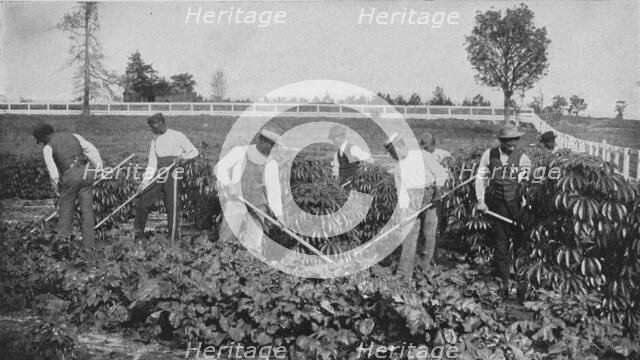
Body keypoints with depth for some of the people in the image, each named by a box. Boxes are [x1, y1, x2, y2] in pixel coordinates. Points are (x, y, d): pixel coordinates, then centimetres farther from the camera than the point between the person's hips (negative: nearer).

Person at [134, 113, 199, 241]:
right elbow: (152, 164, 15)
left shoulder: (177, 136, -1)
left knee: (172, 208, -5)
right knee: (142, 204, 1)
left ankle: (172, 239, 4)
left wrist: (181, 158, -18)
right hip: (159, 177, 6)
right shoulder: (155, 140, 17)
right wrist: (145, 181, 5)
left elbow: (194, 152, 0)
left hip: (172, 176, -6)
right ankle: (139, 234, 14)